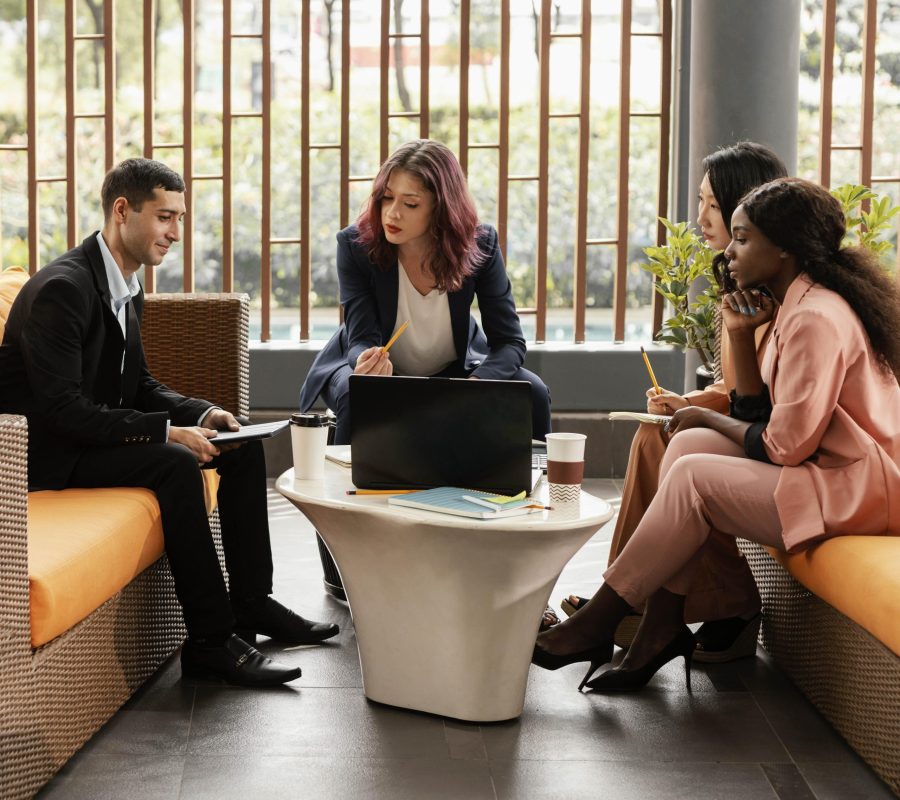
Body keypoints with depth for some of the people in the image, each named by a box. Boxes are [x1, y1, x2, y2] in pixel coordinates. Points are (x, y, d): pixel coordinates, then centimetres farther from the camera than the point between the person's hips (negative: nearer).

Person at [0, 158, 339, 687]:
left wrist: (203, 414, -4)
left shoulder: (128, 288, 9)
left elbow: (139, 385, 15)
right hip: (52, 452, -10)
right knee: (176, 464, -31)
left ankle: (252, 603, 8)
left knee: (243, 445, 2)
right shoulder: (62, 288, -22)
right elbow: (62, 409, -27)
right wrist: (168, 431, -29)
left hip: (101, 434, 10)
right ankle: (210, 640, -26)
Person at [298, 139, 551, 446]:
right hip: (370, 364, -2)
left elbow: (509, 340, -19)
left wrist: (475, 385, -40)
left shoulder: (480, 246, -19)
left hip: (454, 369, 2)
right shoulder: (355, 244, -22)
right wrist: (367, 361, -51)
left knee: (532, 394, -21)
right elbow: (362, 339, -25)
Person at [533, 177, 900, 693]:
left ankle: (597, 624, -8)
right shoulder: (796, 307, 12)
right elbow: (759, 419, 10)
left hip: (856, 489, -10)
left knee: (694, 477, -18)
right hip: (825, 467, 10)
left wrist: (709, 417, -5)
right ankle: (664, 625, -6)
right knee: (689, 444, -1)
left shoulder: (817, 319, -20)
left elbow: (786, 446, -21)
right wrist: (741, 337, -1)